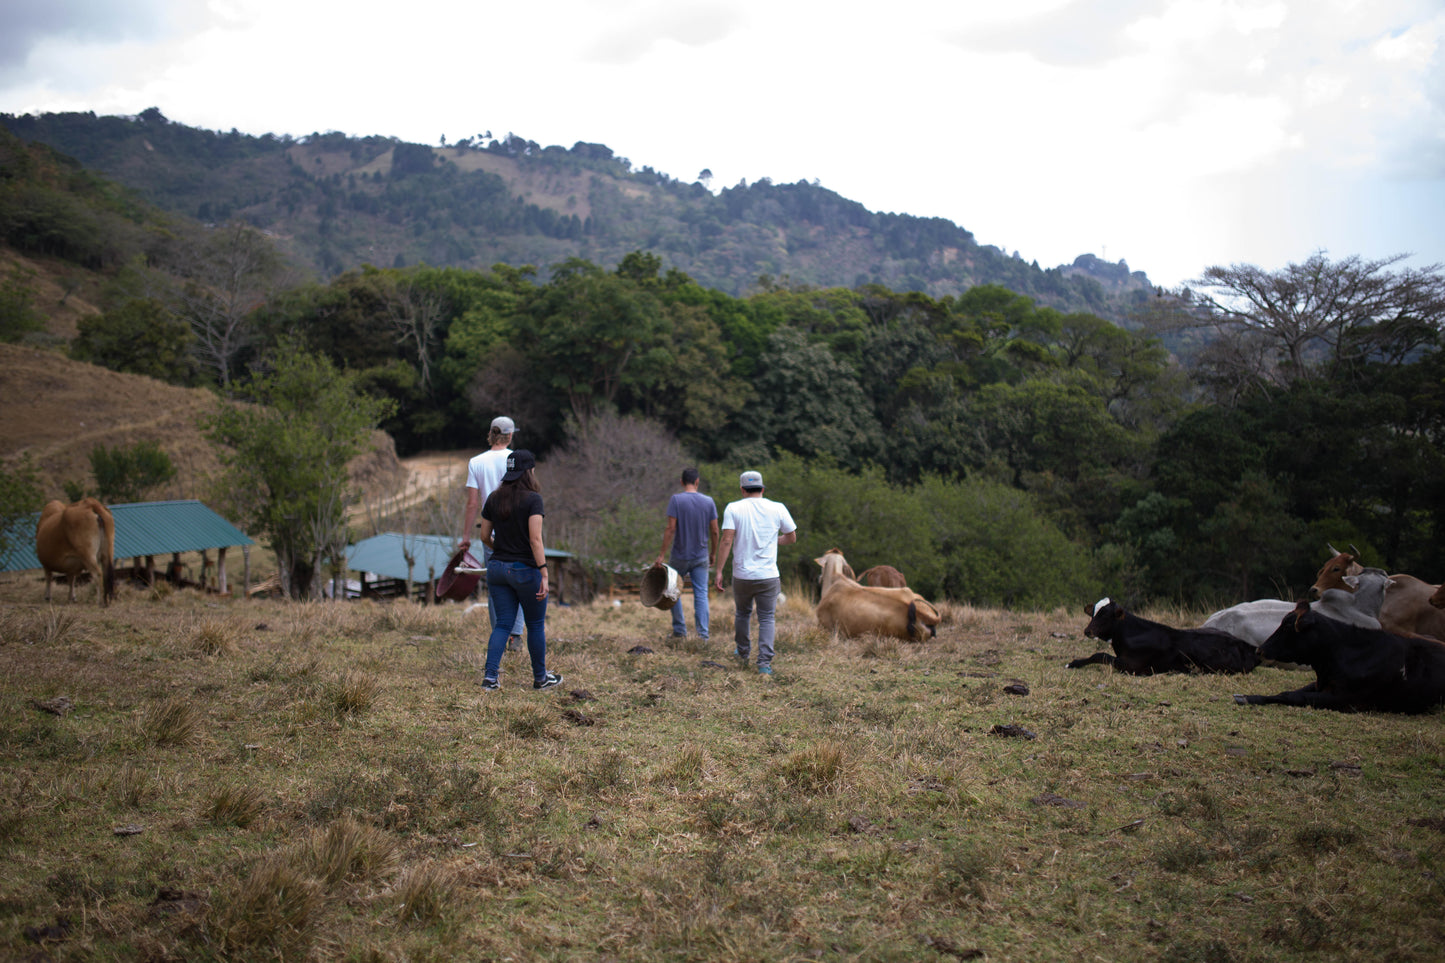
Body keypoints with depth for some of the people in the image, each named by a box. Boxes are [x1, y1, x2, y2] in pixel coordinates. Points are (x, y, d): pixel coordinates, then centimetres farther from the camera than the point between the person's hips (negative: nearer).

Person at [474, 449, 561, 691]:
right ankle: (540, 678, 21)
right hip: (525, 569, -5)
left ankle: (490, 675, -2)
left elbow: (485, 537, 9)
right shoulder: (532, 499, -12)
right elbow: (535, 539, -19)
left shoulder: (493, 499, 5)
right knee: (536, 625, 10)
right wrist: (544, 573, -19)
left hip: (497, 568, 5)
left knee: (502, 623, 10)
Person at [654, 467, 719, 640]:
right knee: (701, 594, 3)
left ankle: (679, 631, 16)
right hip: (701, 557, 2)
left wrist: (661, 555, -12)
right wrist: (713, 554, 13)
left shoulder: (676, 500, -9)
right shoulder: (708, 501, 0)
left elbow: (670, 529, -14)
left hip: (680, 556, -2)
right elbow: (714, 532, 1)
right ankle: (703, 634, -2)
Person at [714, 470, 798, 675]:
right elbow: (791, 537, 9)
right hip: (768, 575, 0)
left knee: (742, 614, 21)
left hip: (742, 575, 0)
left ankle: (743, 654, 35)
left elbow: (727, 540, -11)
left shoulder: (733, 508, -4)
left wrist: (719, 571, -9)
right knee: (767, 618, 7)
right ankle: (765, 663, -3)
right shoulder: (778, 508, 0)